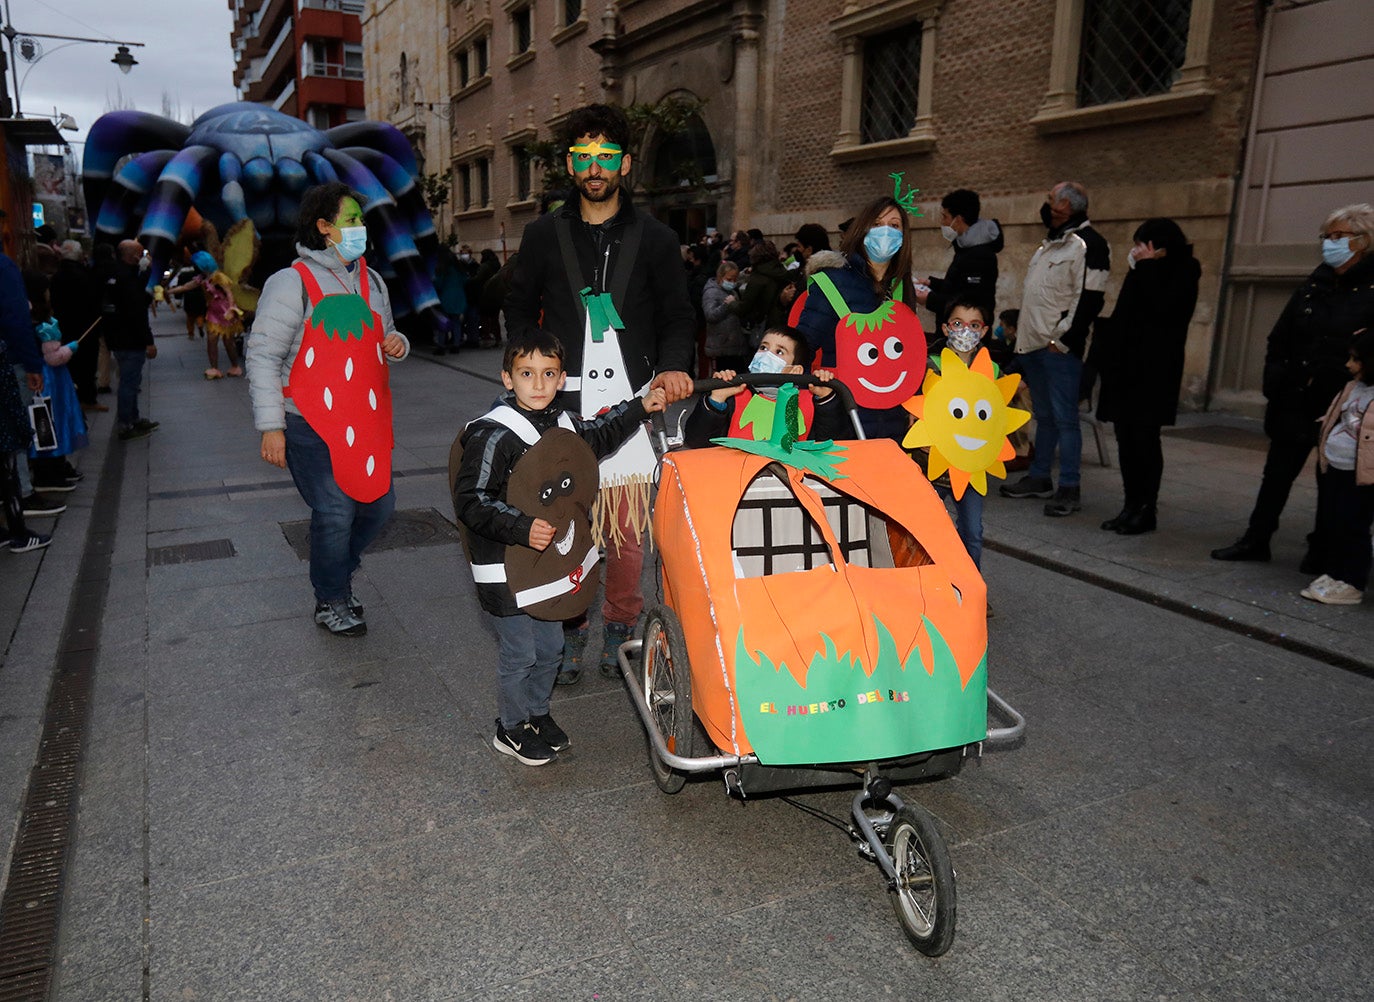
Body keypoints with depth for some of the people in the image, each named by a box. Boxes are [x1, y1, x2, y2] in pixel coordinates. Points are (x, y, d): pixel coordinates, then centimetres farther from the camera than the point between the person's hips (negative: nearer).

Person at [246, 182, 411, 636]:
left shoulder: (371, 281, 16)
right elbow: (262, 355, -8)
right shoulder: (292, 282, -6)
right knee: (334, 512, -8)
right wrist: (270, 426, -14)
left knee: (379, 503, 8)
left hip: (366, 422, 7)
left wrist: (396, 344, 3)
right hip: (312, 424, -7)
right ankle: (331, 601, 15)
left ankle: (336, 573, 33)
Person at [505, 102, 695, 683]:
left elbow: (678, 317, 12)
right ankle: (569, 630, 15)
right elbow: (520, 310, 19)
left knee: (628, 523, 0)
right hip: (563, 400, 1)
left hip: (631, 399, 0)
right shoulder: (544, 235, 13)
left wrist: (673, 366, -8)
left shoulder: (654, 238, 10)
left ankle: (619, 627, 18)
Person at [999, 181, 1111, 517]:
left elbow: (1090, 298, -17)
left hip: (1060, 348, -9)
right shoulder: (1049, 243, 20)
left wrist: (1063, 339, -18)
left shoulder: (1088, 244, -10)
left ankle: (1069, 489, -4)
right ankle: (1039, 477, 24)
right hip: (1034, 345, 9)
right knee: (1043, 416, 15)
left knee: (1064, 418, -8)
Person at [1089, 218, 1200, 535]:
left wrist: (1147, 268, -14)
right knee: (1126, 437, 7)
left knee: (1144, 438, -6)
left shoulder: (1182, 274, -4)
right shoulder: (1142, 273, 15)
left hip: (1154, 369, -7)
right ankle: (1131, 504, 14)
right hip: (1126, 366, 7)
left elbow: (1162, 308, -21)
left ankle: (1146, 509, 2)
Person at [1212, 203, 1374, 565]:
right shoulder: (1316, 283, 9)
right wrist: (1275, 383, 3)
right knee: (1277, 473, 10)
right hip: (1296, 400, 5)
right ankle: (1256, 540, 20)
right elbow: (1279, 339, 11)